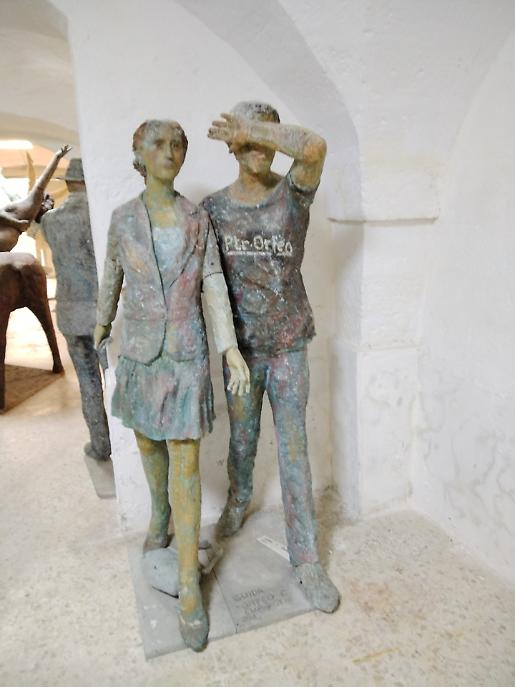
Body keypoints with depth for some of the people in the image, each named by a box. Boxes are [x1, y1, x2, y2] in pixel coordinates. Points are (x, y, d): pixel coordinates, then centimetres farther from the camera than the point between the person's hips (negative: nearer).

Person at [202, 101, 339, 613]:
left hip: (290, 345, -1)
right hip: (241, 345, 2)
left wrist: (254, 128, -27)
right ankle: (238, 500, 49)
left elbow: (314, 146, -31)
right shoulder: (213, 207, -1)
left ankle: (306, 560, 17)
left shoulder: (294, 191, -7)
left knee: (293, 450, 2)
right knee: (242, 438, 18)